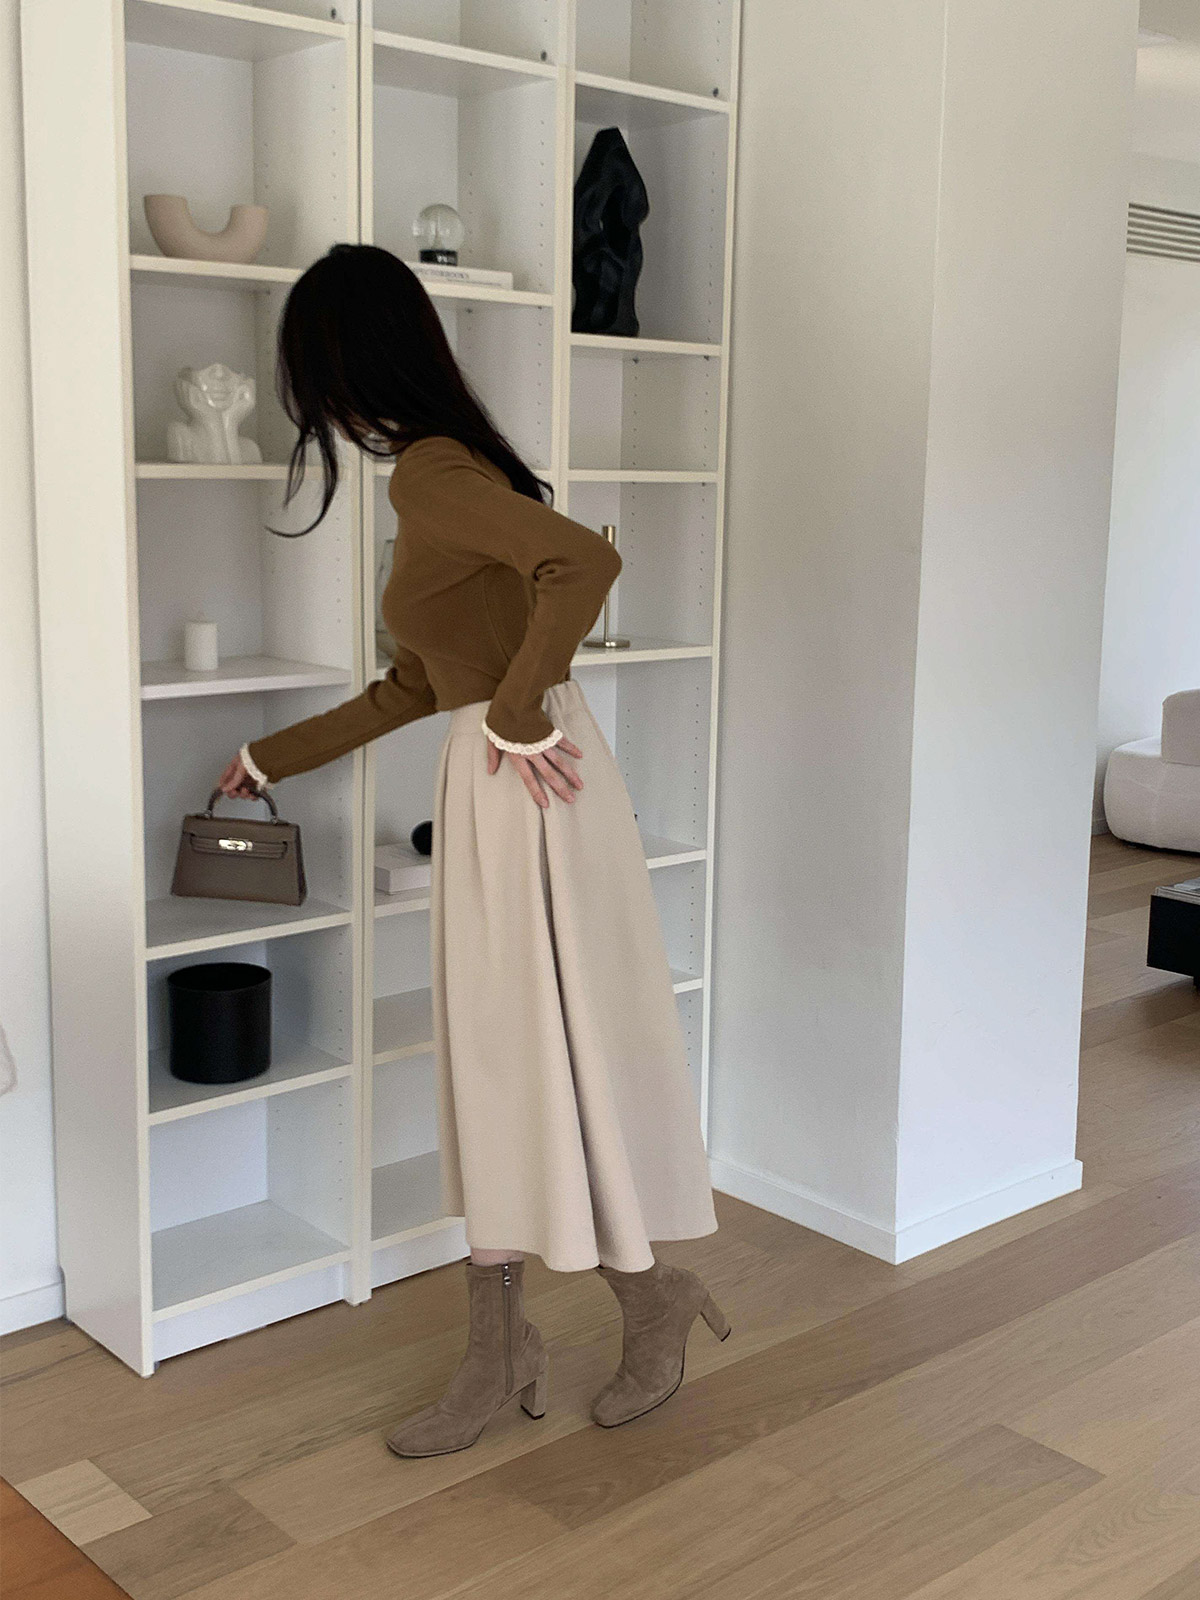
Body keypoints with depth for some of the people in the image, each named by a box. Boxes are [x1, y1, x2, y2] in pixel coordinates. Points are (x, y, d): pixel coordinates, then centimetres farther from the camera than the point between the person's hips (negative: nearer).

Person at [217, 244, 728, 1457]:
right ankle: (497, 1354, 22)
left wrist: (516, 712, -20)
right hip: (483, 794, 10)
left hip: (524, 793, -10)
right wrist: (272, 759, 30)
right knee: (491, 1066, 12)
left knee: (549, 1058, 2)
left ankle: (651, 1302, 23)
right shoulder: (433, 474, 16)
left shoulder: (430, 472, -14)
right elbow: (412, 687, 22)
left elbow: (587, 559, -30)